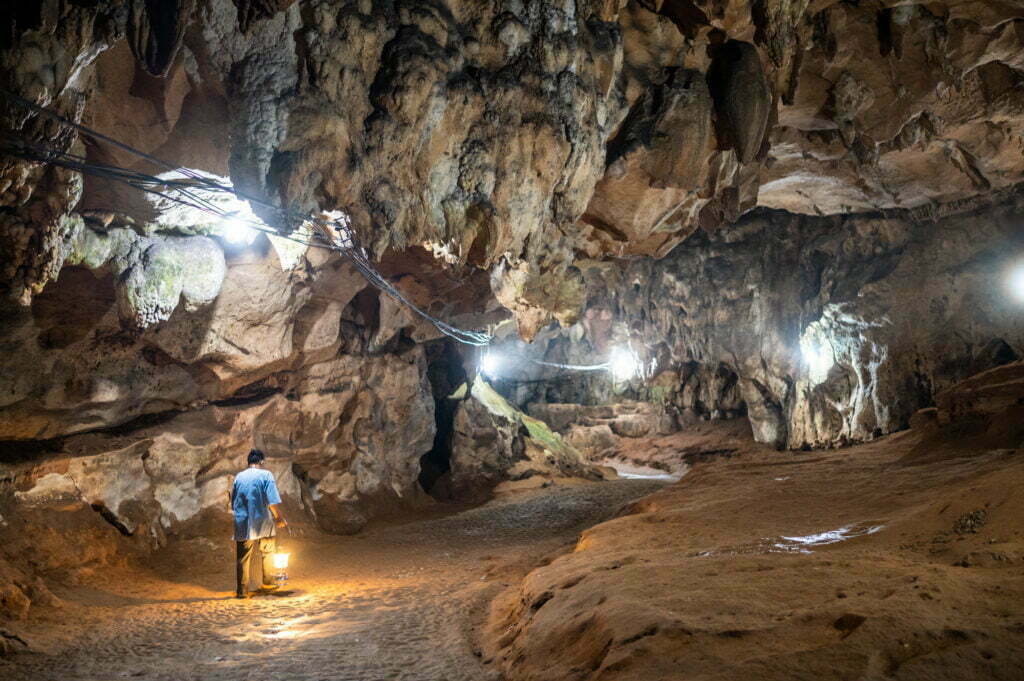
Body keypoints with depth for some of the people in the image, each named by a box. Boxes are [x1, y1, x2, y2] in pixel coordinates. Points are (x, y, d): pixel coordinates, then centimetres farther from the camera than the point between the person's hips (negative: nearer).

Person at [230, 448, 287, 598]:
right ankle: (268, 583, 21)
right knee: (268, 552, 17)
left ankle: (242, 590, 6)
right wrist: (280, 518, -1)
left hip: (243, 524, 3)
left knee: (243, 559, 6)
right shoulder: (266, 475, -4)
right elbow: (273, 501, -11)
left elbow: (233, 503, 13)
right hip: (263, 523, -3)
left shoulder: (239, 477, 7)